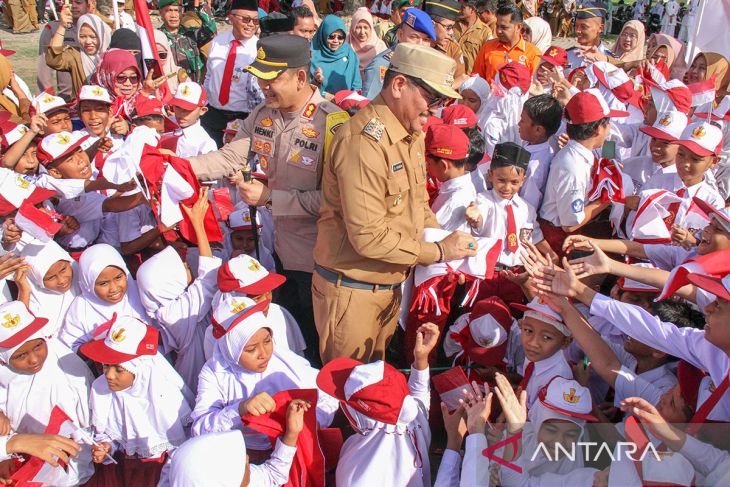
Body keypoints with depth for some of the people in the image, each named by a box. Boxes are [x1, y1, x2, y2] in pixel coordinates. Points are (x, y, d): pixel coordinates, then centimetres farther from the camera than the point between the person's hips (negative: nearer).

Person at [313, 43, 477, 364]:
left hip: (390, 286, 8)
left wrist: (446, 241, -2)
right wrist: (438, 252, -18)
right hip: (351, 290, -8)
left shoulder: (412, 135, 7)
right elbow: (368, 237, -26)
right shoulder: (363, 142, -24)